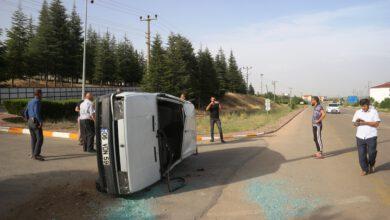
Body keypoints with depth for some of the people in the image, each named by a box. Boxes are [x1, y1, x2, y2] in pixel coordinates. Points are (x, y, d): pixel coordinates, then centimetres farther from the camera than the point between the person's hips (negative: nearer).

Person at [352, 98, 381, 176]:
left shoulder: (374, 111, 0)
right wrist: (356, 122, -12)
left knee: (371, 153, 1)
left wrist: (365, 122, -16)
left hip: (371, 136, -2)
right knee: (361, 154, 3)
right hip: (360, 137, 3)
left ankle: (372, 165, 32)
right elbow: (354, 123, 12)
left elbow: (376, 124, -7)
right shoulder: (358, 112, 9)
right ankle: (365, 169, 19)